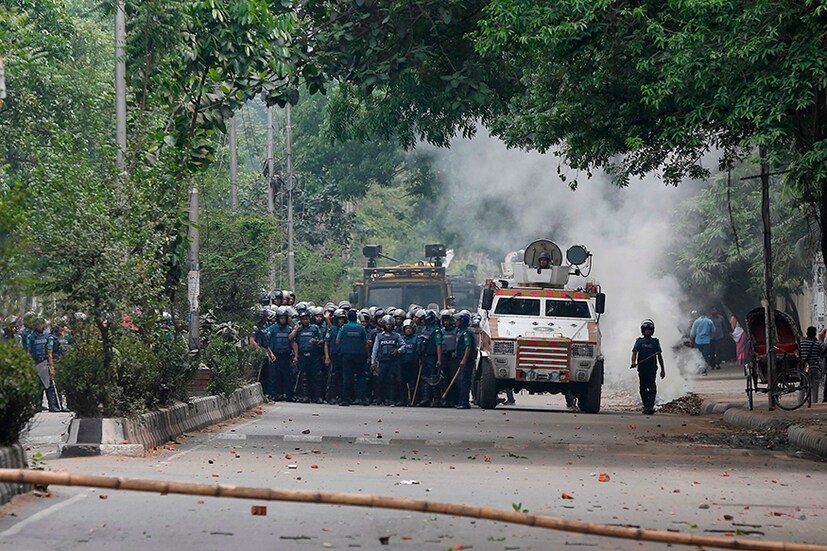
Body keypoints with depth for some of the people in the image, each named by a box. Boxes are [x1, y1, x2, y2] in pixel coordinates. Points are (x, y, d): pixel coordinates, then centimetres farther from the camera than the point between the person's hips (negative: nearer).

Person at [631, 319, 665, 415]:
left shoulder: (655, 341, 10)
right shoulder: (639, 341, 11)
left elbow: (659, 356, 14)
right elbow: (634, 353, 3)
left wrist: (662, 369, 14)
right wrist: (633, 362, -19)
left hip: (652, 368, -2)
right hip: (642, 368, 2)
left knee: (652, 387, -16)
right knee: (643, 388, 6)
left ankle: (651, 406, -25)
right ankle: (646, 406, 18)